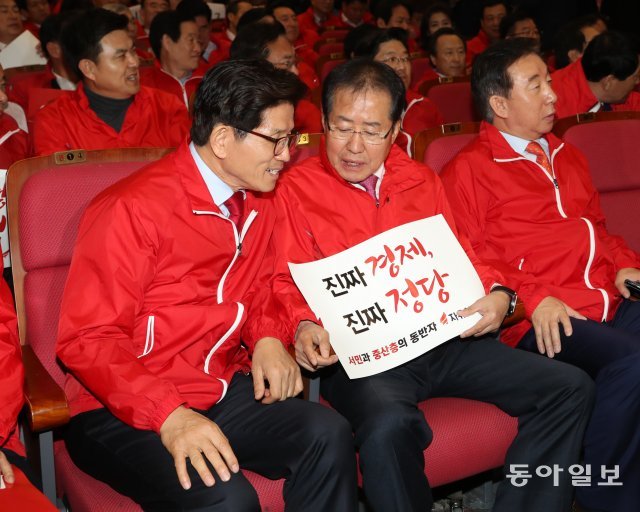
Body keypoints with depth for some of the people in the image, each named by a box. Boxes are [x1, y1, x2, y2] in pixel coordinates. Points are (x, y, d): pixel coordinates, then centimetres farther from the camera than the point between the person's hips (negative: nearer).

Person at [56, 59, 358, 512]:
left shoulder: (257, 202, 6)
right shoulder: (133, 209, -16)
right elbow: (87, 340, -15)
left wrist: (268, 338, 0)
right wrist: (169, 415, -27)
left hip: (225, 389, 7)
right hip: (123, 413, -6)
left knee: (328, 435, -19)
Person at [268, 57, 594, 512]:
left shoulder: (421, 181, 18)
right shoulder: (295, 189, 4)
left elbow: (460, 257, 20)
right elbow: (287, 283, 3)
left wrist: (496, 296, 0)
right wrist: (304, 328, -18)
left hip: (442, 336, 5)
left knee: (570, 388, -7)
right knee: (388, 428, -38)